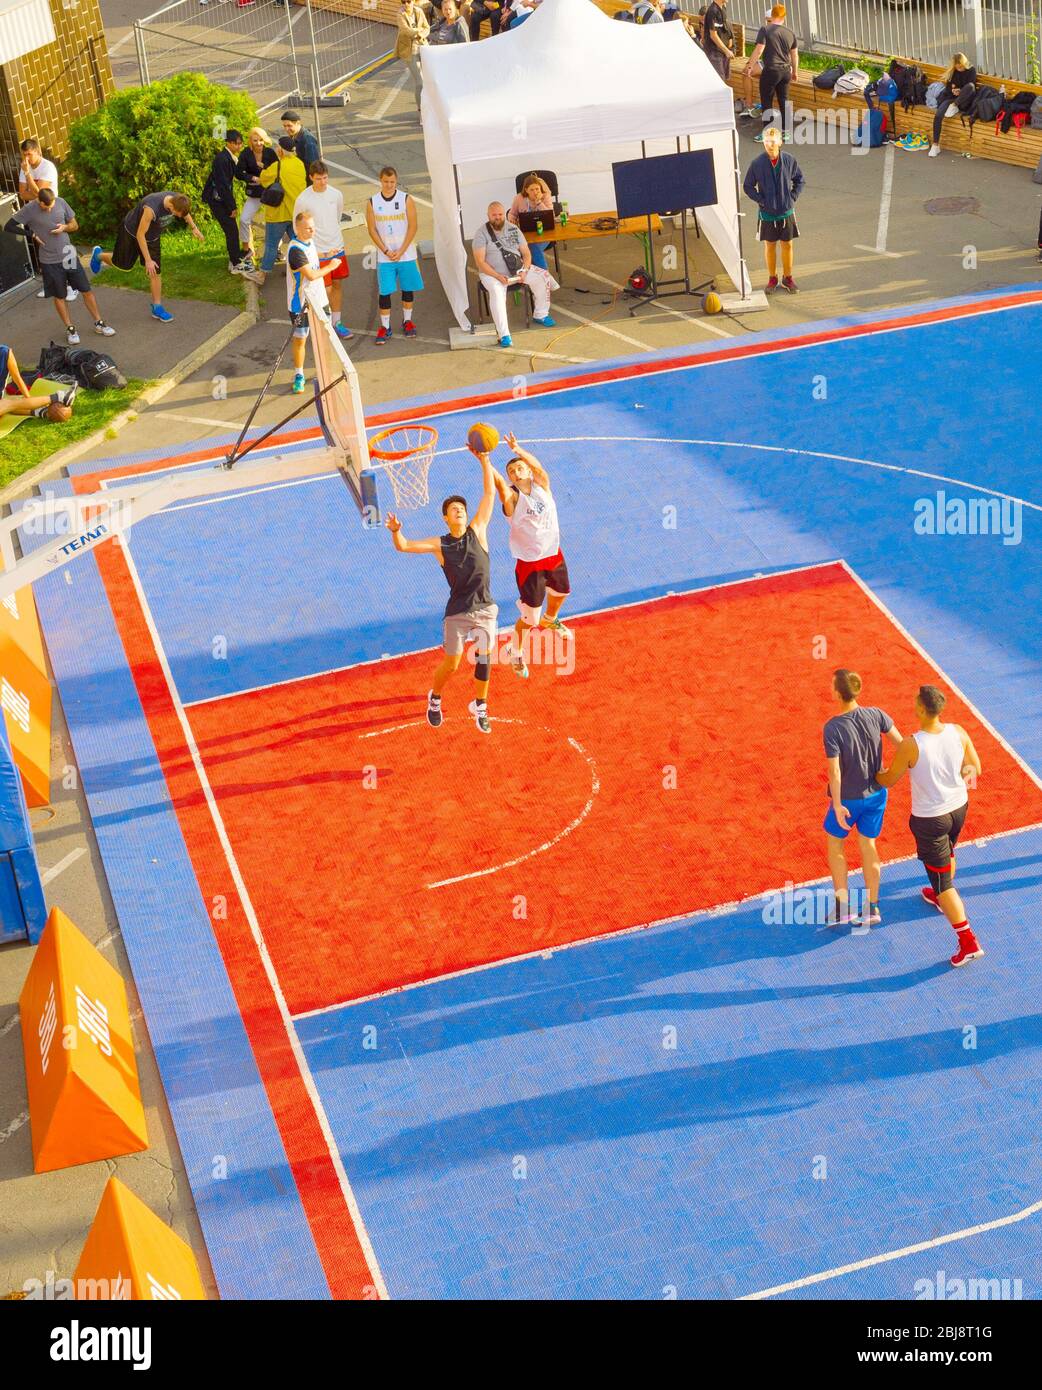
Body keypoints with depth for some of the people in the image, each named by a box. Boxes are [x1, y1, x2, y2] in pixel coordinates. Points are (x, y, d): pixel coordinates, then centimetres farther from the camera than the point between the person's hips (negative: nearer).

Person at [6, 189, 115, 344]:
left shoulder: (61, 203, -6)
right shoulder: (29, 210, -14)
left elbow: (75, 225, 6)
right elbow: (8, 227, -9)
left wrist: (64, 227, -16)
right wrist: (32, 234, -15)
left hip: (69, 255, 2)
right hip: (50, 261, -2)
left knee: (86, 290, 7)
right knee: (59, 296, 9)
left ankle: (99, 323, 21)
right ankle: (70, 329, 23)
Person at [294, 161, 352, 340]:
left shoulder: (336, 194, -2)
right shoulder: (303, 199, -15)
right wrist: (314, 245, 0)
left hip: (337, 248, 5)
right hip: (318, 251, -5)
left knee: (338, 284, 12)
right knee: (326, 289, -5)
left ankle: (337, 323, 25)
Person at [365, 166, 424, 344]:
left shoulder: (406, 199, -5)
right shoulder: (372, 202, -2)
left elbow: (412, 227, -6)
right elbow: (372, 230, -1)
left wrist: (401, 251, -12)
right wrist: (386, 251, -9)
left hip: (406, 254, 0)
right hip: (384, 256, 0)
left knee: (408, 288, 10)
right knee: (385, 291, -2)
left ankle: (407, 321, 27)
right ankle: (385, 326, 7)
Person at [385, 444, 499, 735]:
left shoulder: (477, 531, 0)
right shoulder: (439, 545, -4)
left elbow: (490, 493, -3)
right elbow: (403, 546, -9)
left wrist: (484, 461, -9)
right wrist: (396, 531, -31)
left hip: (485, 609, 2)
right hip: (457, 612, -2)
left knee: (484, 659, 4)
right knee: (451, 664, 3)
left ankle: (480, 706, 27)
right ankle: (434, 698, 33)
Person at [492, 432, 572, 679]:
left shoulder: (542, 486, -8)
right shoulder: (511, 497, -17)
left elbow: (538, 466, -29)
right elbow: (498, 481, -38)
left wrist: (517, 450, -48)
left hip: (554, 556, 5)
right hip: (530, 564, -5)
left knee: (559, 593, 31)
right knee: (530, 618, -1)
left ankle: (549, 619, 65)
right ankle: (516, 653, 26)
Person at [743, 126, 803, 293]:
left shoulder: (789, 160, -7)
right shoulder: (757, 163, -12)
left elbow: (800, 180, 8)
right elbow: (748, 186, -1)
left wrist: (793, 196, -2)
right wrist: (760, 200, -8)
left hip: (787, 212, 1)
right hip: (767, 214, -1)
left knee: (787, 245, 9)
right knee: (770, 246, 9)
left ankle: (788, 277, 23)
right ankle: (772, 279, 22)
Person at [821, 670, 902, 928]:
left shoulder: (832, 728, -24)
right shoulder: (875, 715, -12)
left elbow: (834, 770, -22)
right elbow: (901, 742, -2)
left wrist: (837, 805, -14)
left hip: (848, 798, -4)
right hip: (876, 794, 4)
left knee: (834, 844, 17)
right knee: (867, 846, 17)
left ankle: (843, 905, 16)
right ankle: (872, 907, 22)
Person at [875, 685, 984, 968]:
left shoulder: (910, 745, -27)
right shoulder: (958, 732, -14)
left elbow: (889, 780, -11)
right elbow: (975, 768, 0)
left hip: (930, 818, -6)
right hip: (959, 807, 6)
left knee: (941, 881, 6)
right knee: (947, 854, 35)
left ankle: (968, 942, 7)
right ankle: (940, 898, 61)